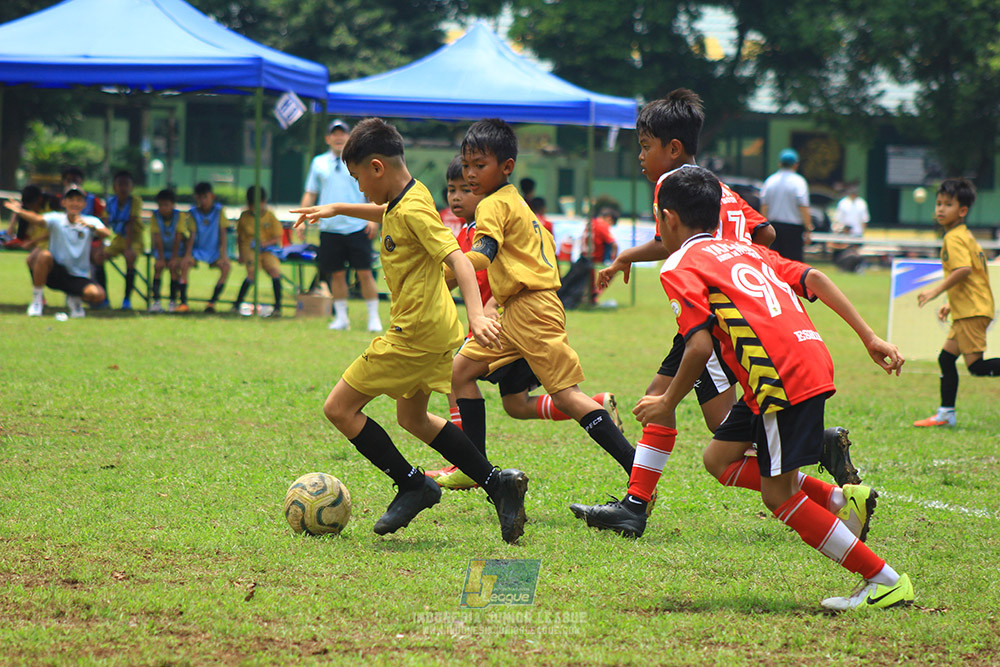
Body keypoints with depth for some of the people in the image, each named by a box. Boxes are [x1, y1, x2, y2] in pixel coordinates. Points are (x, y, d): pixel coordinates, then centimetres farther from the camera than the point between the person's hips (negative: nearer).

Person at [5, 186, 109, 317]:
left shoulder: (91, 221, -2)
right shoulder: (56, 219, -4)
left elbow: (106, 234, -22)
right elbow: (38, 219, -25)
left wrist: (92, 227, -44)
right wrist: (20, 212, -47)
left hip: (78, 277, 1)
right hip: (55, 271, -1)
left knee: (97, 295, -28)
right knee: (44, 255, -33)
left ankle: (74, 298, 10)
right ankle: (36, 299, -12)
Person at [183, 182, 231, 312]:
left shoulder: (218, 211, -6)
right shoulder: (194, 213, -3)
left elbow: (223, 234, -8)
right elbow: (192, 235, -8)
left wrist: (223, 255, -17)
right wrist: (188, 254, -21)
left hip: (215, 251, -1)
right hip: (198, 250, 1)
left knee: (226, 266, -28)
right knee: (184, 263, -26)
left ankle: (212, 302, -21)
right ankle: (183, 302, -22)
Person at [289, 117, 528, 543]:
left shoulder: (414, 210, -20)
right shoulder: (404, 199, 9)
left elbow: (457, 259, -29)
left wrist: (476, 315, -41)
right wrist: (336, 209, 37)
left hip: (415, 333, -10)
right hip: (434, 331, 10)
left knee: (340, 409, -3)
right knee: (412, 418, 23)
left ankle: (413, 487, 2)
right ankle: (498, 484, 17)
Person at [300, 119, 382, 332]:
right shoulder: (318, 163, 11)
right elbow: (310, 194, 15)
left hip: (357, 227, -2)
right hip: (330, 228, 2)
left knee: (365, 274, -5)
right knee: (336, 274, 4)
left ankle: (374, 317, 2)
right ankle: (341, 317, 14)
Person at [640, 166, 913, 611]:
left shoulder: (679, 268, 1)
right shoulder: (745, 251, 25)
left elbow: (699, 347, -11)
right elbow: (813, 279, 13)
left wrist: (667, 404, 2)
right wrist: (870, 338, 9)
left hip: (781, 375, -9)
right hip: (812, 354, 9)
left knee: (778, 494, -1)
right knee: (720, 459, 17)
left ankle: (886, 582, -1)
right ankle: (841, 500, 12)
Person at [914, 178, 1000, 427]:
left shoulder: (953, 239, -12)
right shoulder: (965, 236, 19)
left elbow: (964, 269, -26)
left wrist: (937, 290, -18)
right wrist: (951, 304, 25)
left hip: (972, 311, -10)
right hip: (966, 311, 10)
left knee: (976, 366, -13)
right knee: (946, 357, 13)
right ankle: (946, 414, 17)